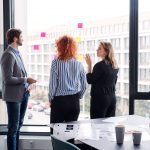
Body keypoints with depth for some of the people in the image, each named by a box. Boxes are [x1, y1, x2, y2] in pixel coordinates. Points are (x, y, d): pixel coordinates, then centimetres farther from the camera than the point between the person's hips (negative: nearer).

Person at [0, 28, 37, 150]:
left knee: (19, 125, 18)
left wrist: (27, 85, 2)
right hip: (14, 96, -9)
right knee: (13, 127, 1)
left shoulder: (17, 53, 12)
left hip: (23, 94, 9)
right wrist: (26, 80, -14)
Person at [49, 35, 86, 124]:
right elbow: (84, 85, 6)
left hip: (59, 100, -3)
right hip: (74, 102, 3)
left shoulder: (56, 62, -10)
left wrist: (51, 98, 6)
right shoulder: (78, 64, 0)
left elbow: (53, 83, -8)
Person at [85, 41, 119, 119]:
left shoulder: (99, 65, -15)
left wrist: (89, 65, -8)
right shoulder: (115, 66, 8)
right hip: (112, 98, 8)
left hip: (99, 98, -8)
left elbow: (90, 80, -10)